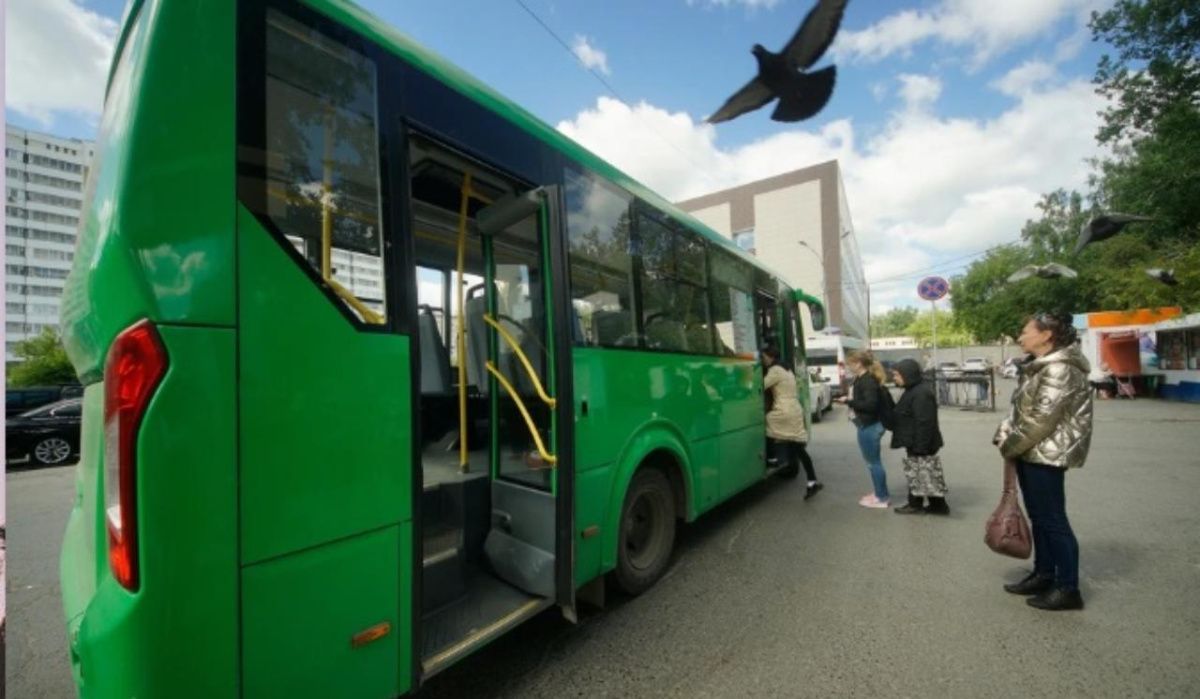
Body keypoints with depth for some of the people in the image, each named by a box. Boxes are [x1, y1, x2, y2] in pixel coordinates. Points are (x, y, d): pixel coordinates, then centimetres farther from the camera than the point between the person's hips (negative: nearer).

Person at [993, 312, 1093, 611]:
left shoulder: (1059, 369, -17)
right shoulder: (1039, 367, 14)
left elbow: (1042, 418, -21)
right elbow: (1021, 410, 16)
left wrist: (1010, 445, -11)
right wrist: (1005, 436, 4)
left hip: (1046, 454, -10)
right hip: (1031, 453, 10)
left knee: (1053, 520, 0)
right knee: (1039, 517, 16)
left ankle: (1068, 588, 11)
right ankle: (1044, 574, 28)